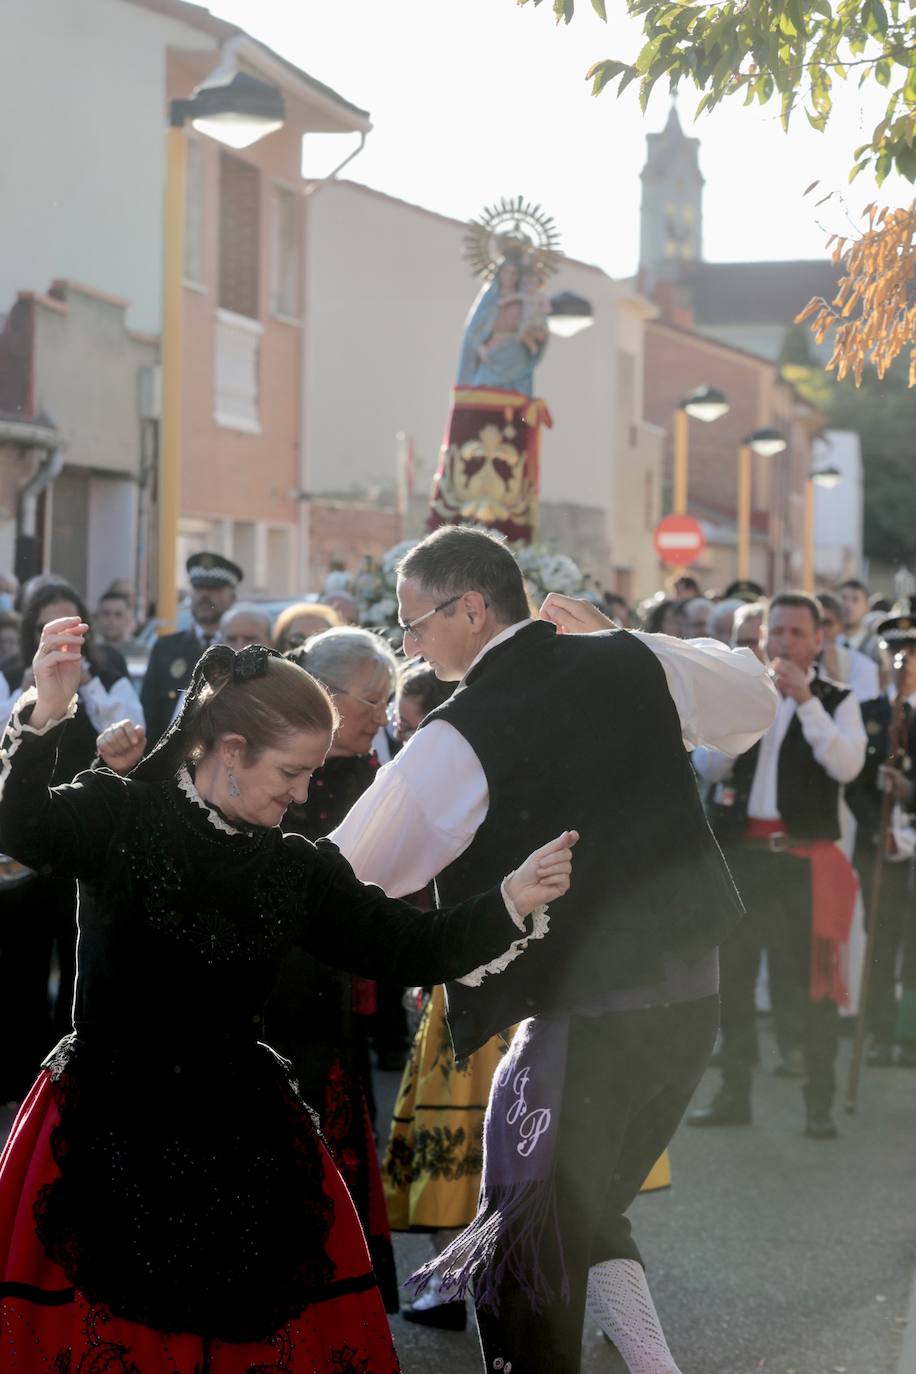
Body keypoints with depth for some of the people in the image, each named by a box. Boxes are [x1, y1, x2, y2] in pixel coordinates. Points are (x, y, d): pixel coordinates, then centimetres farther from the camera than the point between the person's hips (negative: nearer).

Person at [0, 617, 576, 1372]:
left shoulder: (300, 870, 8)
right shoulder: (120, 815, -5)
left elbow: (410, 947, 6)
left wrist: (511, 902, -8)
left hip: (240, 1135, 4)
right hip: (107, 1130, -4)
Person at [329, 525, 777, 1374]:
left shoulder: (459, 738, -13)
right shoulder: (634, 663, 3)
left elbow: (343, 877, -8)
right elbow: (753, 703, 23)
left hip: (583, 1014, -7)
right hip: (691, 994, 7)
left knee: (525, 1256, 6)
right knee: (588, 1212, 23)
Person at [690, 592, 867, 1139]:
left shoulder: (837, 701, 4)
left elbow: (847, 765, -15)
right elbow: (708, 766, 2)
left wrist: (805, 700, -21)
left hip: (804, 855, -4)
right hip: (740, 850, 4)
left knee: (811, 978, -5)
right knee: (733, 974, 7)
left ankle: (820, 1103, 0)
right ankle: (734, 1094, 17)